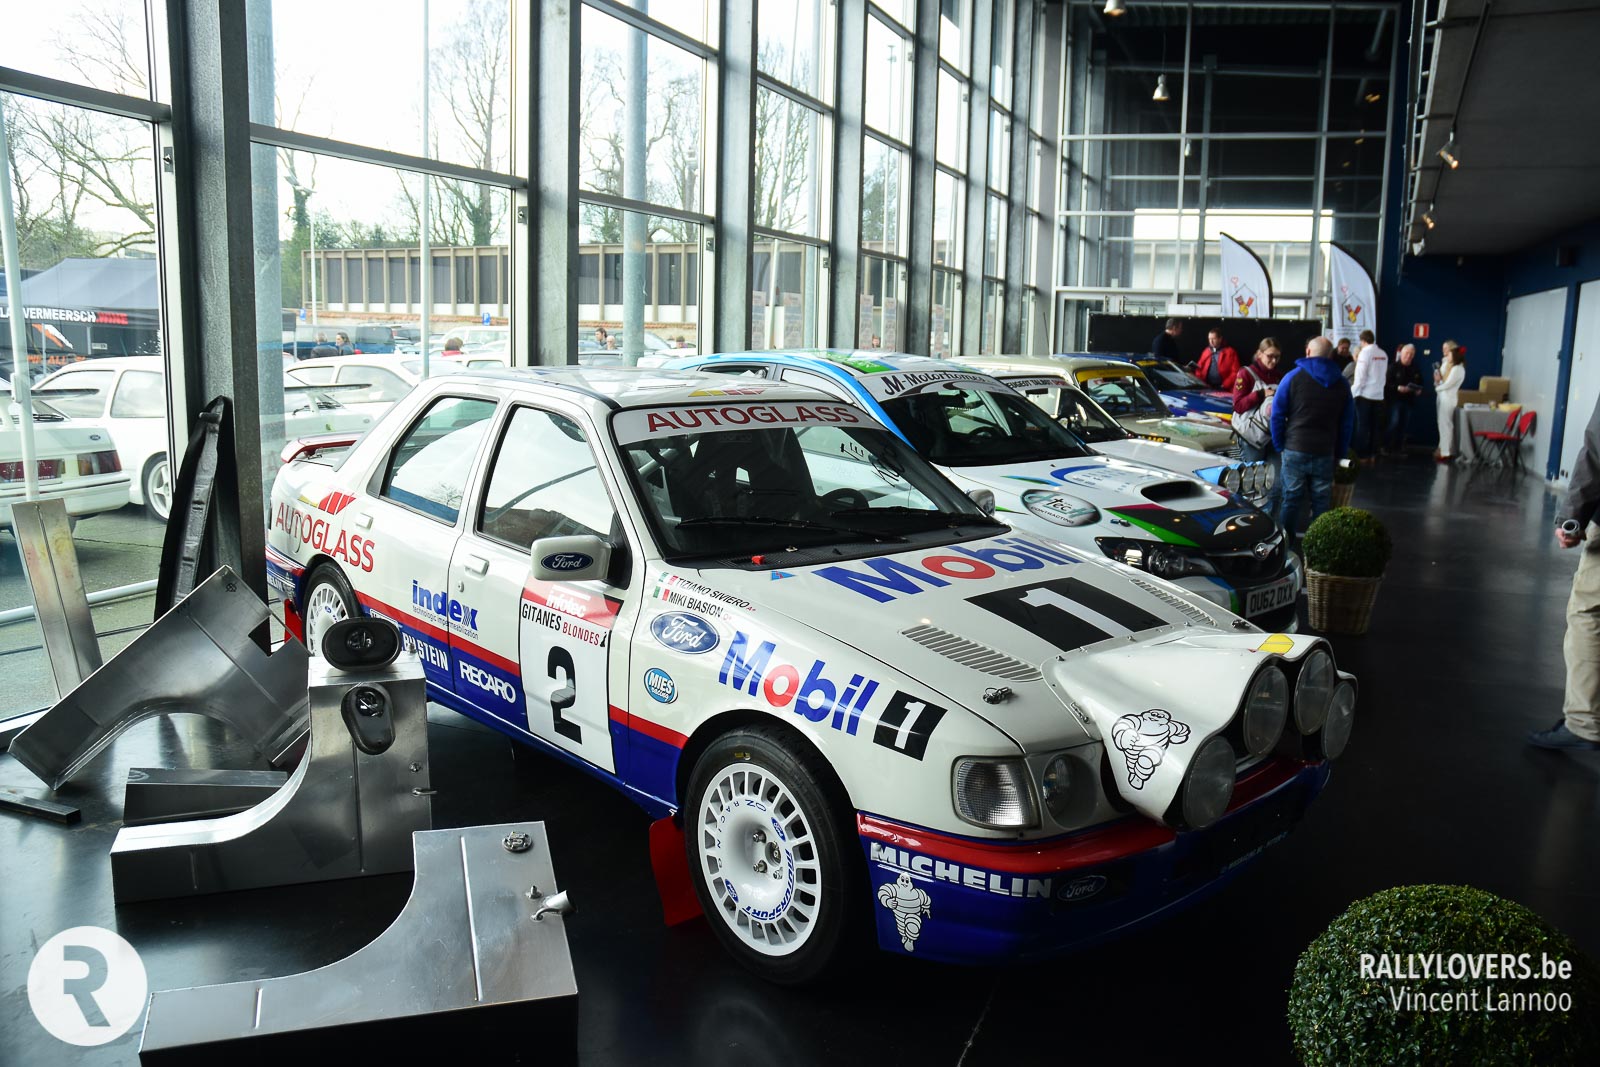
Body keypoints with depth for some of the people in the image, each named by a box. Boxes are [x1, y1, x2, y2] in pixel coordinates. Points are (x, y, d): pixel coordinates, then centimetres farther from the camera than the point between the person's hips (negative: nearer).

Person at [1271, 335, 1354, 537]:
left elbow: (1277, 414, -5)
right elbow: (1348, 423, 8)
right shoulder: (1341, 384, 6)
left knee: (1291, 500, 5)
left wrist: (1280, 445, 3)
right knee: (1321, 502, 9)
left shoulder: (1293, 377, -4)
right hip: (1325, 453, 2)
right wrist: (1339, 453, 13)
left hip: (1295, 450, -2)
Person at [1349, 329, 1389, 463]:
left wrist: (1353, 393, -8)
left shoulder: (1365, 353, -10)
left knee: (1362, 426, 0)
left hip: (1365, 394, -5)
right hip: (1379, 395, 5)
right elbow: (1384, 375, 9)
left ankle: (1362, 456, 0)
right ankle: (1373, 455, 10)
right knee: (1375, 426, 8)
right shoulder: (1383, 354, 6)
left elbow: (1360, 376, -14)